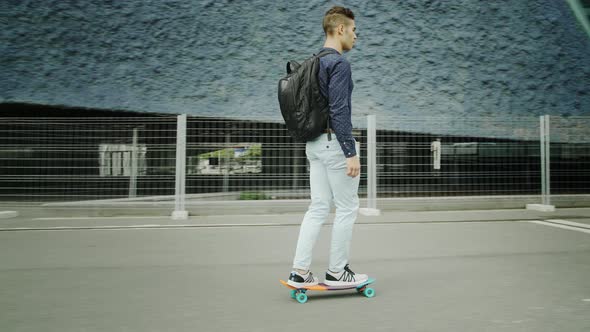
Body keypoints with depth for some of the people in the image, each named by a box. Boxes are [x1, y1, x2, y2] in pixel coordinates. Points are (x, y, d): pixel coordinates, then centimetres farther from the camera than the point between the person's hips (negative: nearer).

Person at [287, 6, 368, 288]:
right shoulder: (339, 63, -14)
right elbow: (339, 111, -22)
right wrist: (351, 153, -21)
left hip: (315, 143, 9)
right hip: (335, 143, -9)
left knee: (318, 208, 9)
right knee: (347, 208, 3)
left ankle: (300, 272, 7)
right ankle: (336, 272, 12)